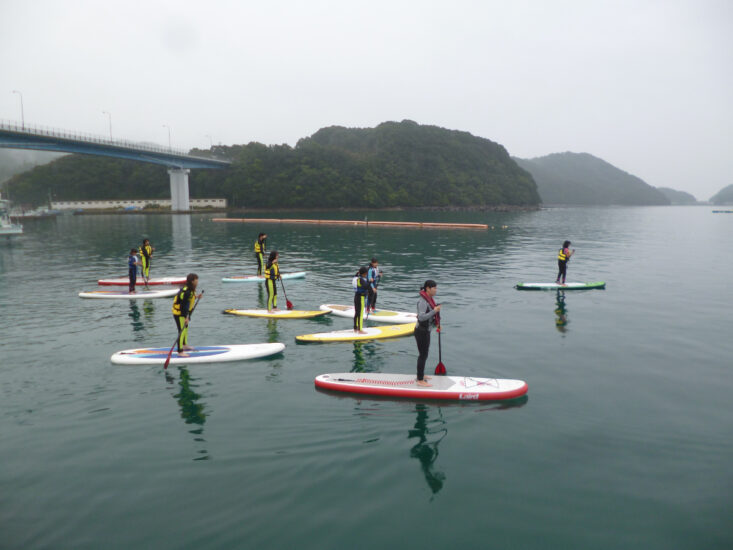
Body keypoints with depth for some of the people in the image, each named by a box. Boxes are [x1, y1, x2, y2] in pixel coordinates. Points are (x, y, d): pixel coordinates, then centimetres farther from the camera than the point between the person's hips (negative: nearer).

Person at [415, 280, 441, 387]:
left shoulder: (428, 299, 8)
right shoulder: (422, 301, -22)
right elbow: (421, 317, -31)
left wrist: (436, 324, 13)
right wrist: (434, 311, -30)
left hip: (426, 331, 10)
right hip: (421, 331, -10)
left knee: (424, 354, 20)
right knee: (423, 355, -2)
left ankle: (420, 375, 35)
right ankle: (420, 380, 7)